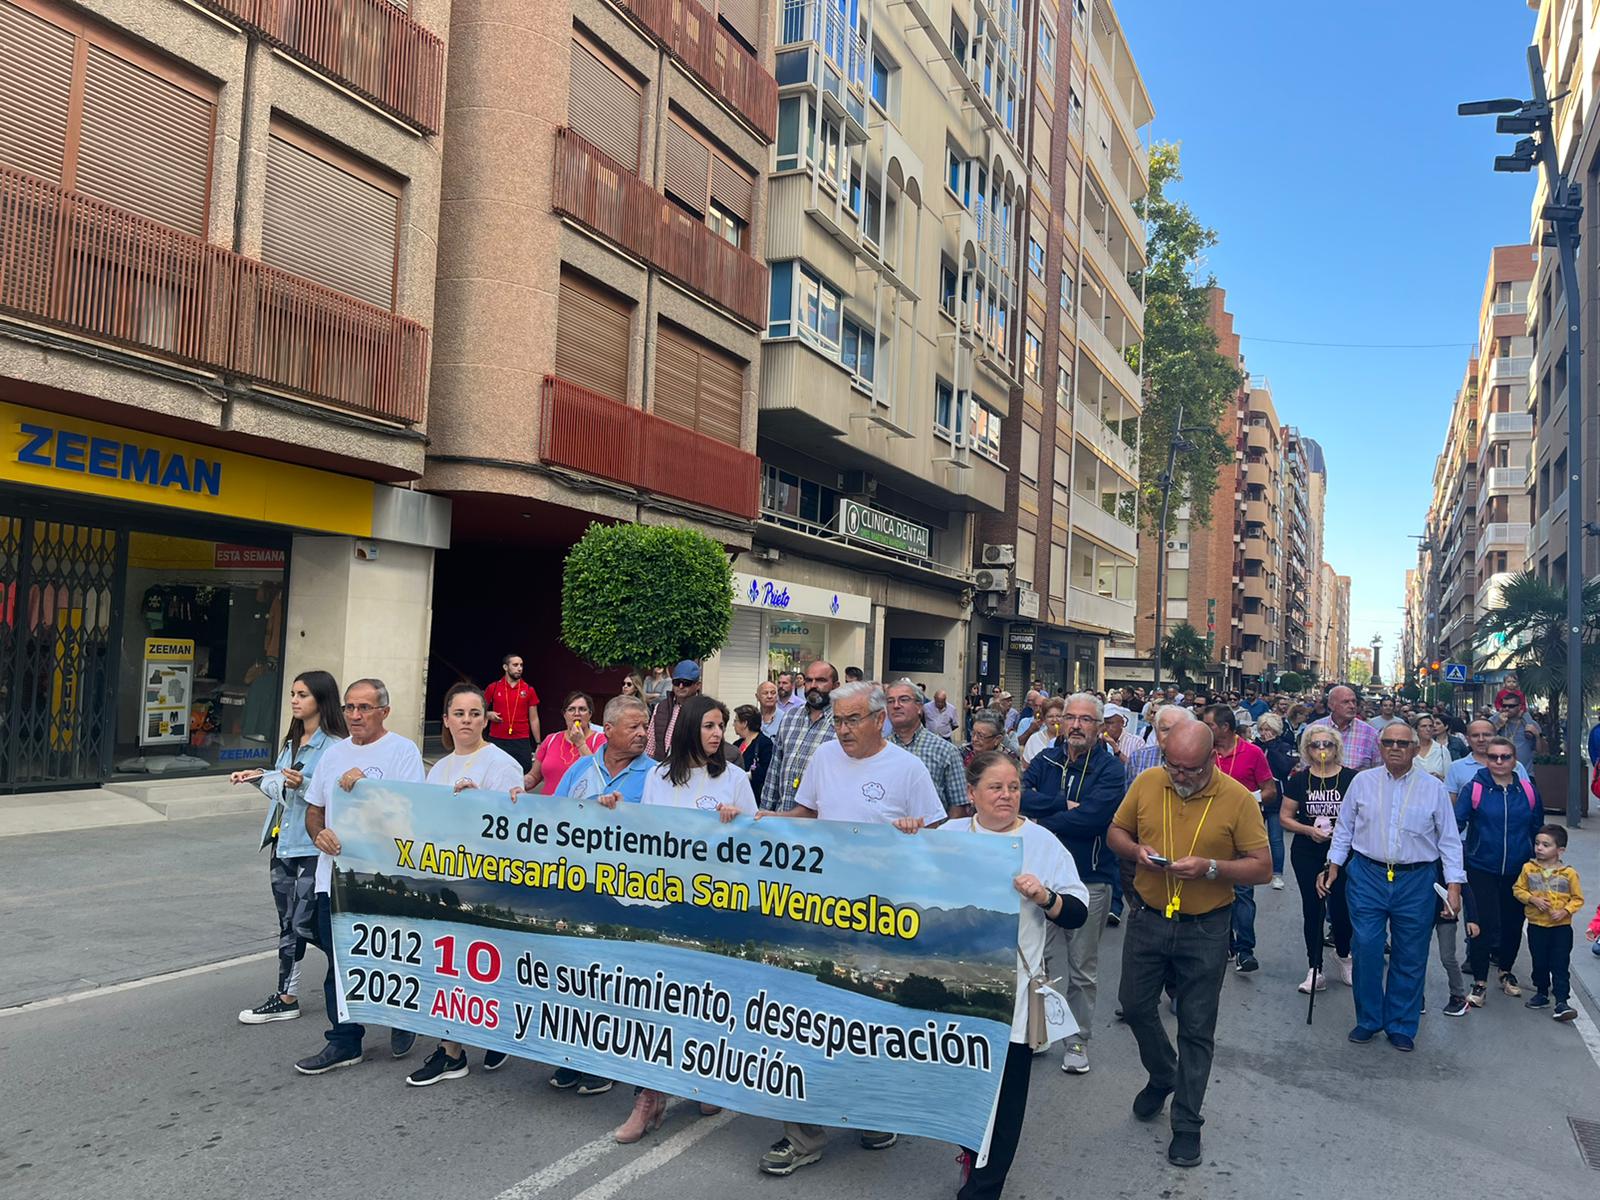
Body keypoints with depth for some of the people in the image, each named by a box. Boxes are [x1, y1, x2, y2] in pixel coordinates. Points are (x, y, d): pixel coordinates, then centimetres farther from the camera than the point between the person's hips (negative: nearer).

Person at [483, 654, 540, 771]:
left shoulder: (529, 690, 4)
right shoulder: (493, 688, 3)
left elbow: (533, 719, 7)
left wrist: (538, 744, 4)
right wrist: (489, 715, -8)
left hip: (521, 742, 0)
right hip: (497, 741, 0)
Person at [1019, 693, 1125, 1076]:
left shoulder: (1109, 767, -8)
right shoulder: (1045, 761, 4)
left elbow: (1093, 817, -22)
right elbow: (1022, 797, -12)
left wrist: (1041, 819, -15)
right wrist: (1064, 805, -21)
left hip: (1090, 880, -3)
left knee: (1083, 969, 10)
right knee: (1041, 960, 11)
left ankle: (1078, 1040, 24)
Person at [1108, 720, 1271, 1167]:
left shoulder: (1238, 799, -13)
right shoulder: (1146, 783, -6)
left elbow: (1262, 867, -10)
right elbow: (1116, 832, 7)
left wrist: (1210, 868, -25)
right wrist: (1135, 851, -15)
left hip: (1205, 929, -3)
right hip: (1148, 920, 3)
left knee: (1197, 1029, 7)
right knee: (1134, 1005, 15)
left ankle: (1187, 1123, 24)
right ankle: (1162, 1076, 44)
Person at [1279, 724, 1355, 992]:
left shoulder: (1351, 778, -3)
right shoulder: (1299, 780, 1)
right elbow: (1285, 817, 3)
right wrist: (1308, 830, -12)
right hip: (1307, 855, 1)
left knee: (1341, 908, 0)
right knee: (1312, 910, 6)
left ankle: (1343, 955, 31)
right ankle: (1314, 970, 14)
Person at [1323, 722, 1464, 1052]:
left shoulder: (1433, 788, 1)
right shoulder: (1363, 782, 3)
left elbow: (1449, 840, 4)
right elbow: (1344, 829, 11)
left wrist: (1454, 886, -2)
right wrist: (1333, 868, 8)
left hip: (1415, 880, 0)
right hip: (1367, 876, 0)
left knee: (1410, 958, 7)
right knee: (1366, 950, -2)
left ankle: (1401, 1026, 22)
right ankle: (1368, 1020, 16)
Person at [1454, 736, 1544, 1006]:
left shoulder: (1528, 791, 2)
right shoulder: (1474, 789, -7)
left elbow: (1538, 829, 12)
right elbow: (1456, 823, -9)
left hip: (1518, 871, 3)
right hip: (1482, 870, -3)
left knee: (1513, 923, 14)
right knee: (1486, 924, -7)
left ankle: (1506, 971, 38)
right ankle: (1479, 983, 7)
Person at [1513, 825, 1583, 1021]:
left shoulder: (1568, 873, -8)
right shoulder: (1528, 868, -3)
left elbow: (1577, 899, -1)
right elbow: (1518, 889, 4)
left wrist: (1565, 911, -16)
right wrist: (1533, 899, -13)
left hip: (1561, 927, -2)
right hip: (1536, 926, 2)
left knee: (1560, 966, -2)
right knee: (1539, 963, 14)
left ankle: (1561, 1002, 0)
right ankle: (1542, 994, 30)